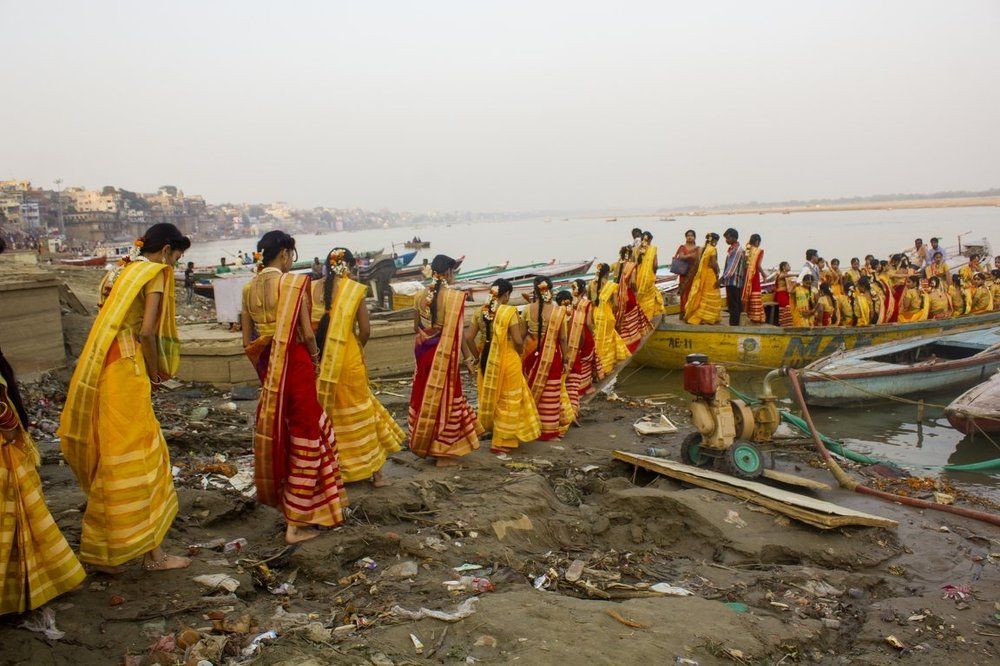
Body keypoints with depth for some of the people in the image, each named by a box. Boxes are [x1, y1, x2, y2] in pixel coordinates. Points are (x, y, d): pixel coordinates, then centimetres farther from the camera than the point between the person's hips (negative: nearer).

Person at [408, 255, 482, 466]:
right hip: (445, 354, -5)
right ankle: (443, 452, 11)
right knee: (444, 398, 4)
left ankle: (423, 444, 28)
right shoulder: (454, 296, -14)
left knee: (425, 396, 17)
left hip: (424, 352, 5)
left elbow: (416, 328, 8)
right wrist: (468, 359, -7)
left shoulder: (420, 295, 2)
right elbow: (457, 333, -15)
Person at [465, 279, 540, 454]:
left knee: (491, 398, 20)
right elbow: (518, 341, -18)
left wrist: (479, 357, 11)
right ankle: (501, 442, 17)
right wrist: (518, 354, 2)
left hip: (487, 362, 5)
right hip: (507, 361, -5)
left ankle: (491, 429, 35)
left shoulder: (482, 312, 1)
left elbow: (468, 338, 0)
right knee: (507, 401, 9)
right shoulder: (509, 311, -14)